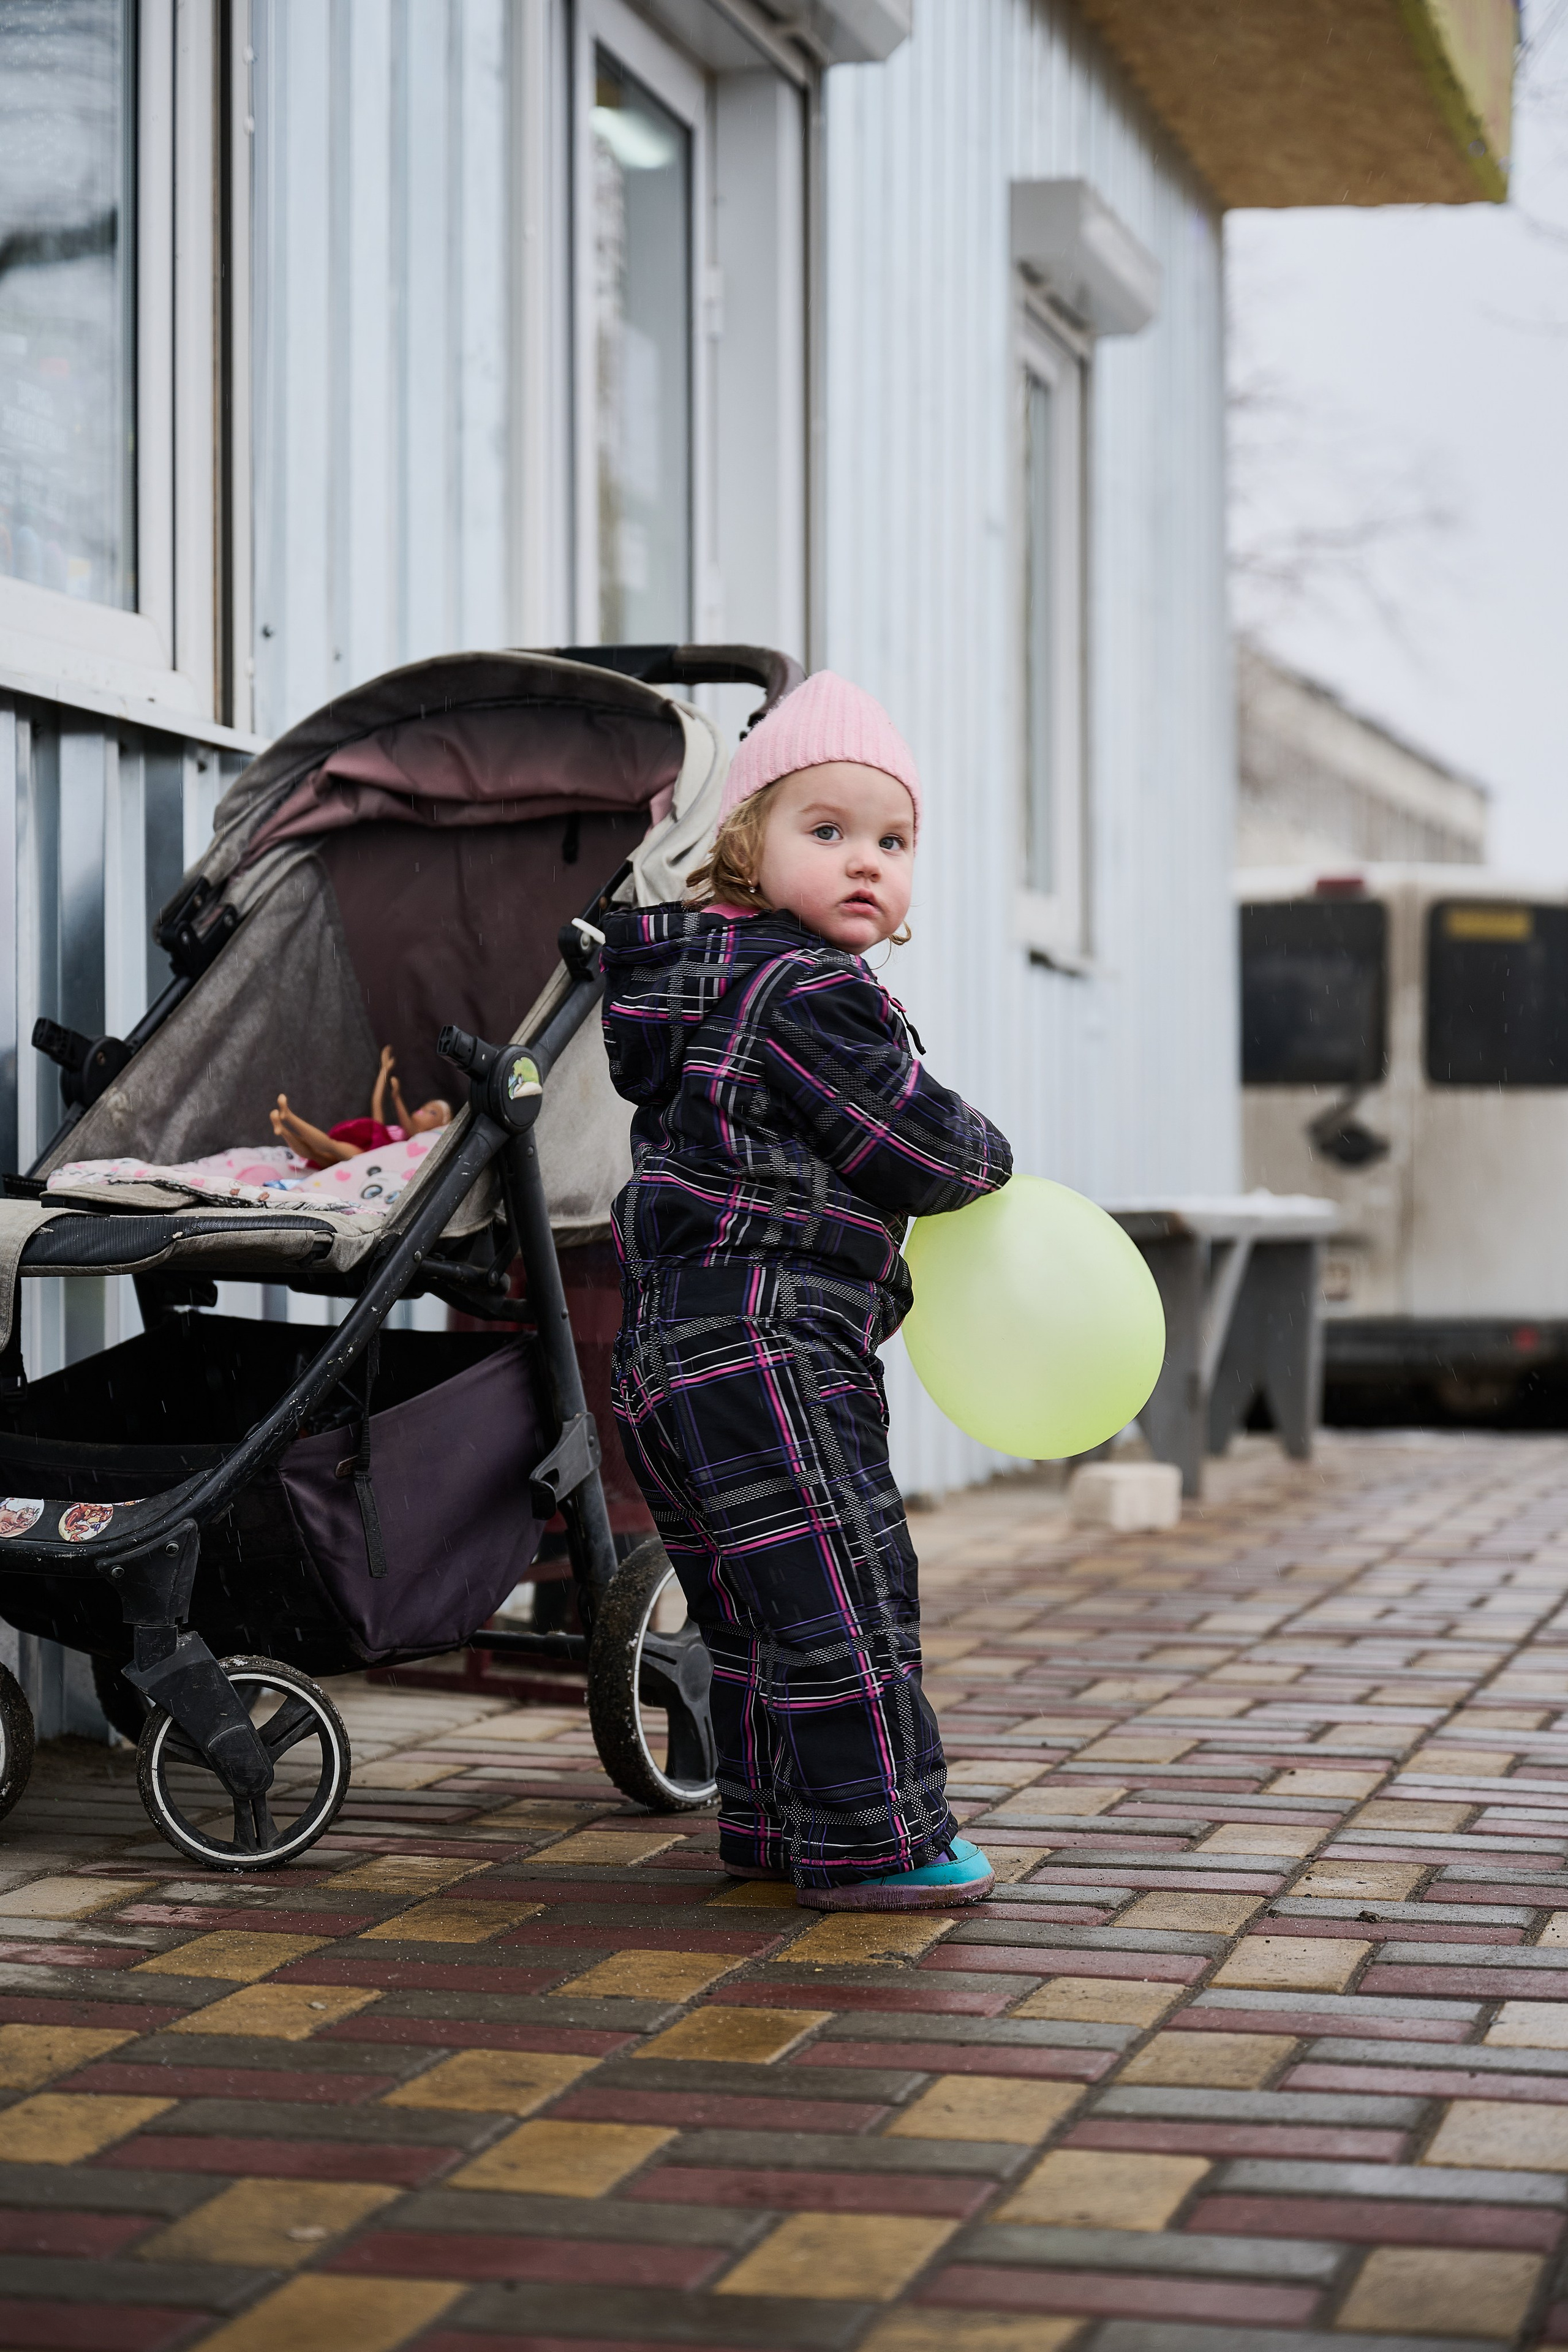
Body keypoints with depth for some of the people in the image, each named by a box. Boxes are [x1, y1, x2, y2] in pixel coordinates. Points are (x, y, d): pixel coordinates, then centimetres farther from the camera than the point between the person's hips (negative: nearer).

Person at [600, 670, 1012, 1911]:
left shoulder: (709, 983, 18)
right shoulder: (810, 993, -14)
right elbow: (914, 1146, -13)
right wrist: (988, 1158, 8)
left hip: (673, 1344, 11)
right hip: (766, 1340, -11)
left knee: (754, 1605, 17)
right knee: (842, 1592, -7)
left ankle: (774, 1817, 26)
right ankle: (872, 1839, -3)